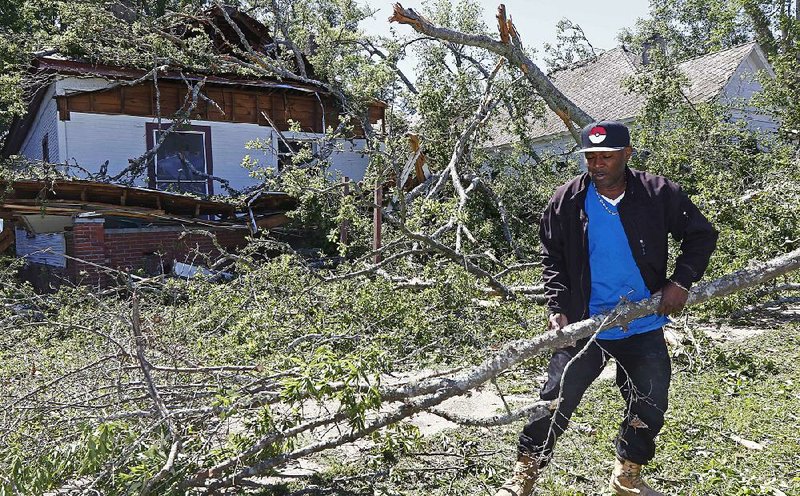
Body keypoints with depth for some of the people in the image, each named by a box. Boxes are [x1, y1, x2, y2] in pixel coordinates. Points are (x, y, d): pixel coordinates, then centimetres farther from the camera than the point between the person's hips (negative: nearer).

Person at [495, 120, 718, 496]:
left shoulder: (660, 194, -6)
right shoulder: (566, 201, -5)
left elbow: (702, 235, 5)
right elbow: (552, 259, 2)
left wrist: (681, 281, -8)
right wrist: (558, 308, -8)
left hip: (644, 327, 2)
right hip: (584, 325, -1)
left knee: (650, 407, 11)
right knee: (555, 400, 0)